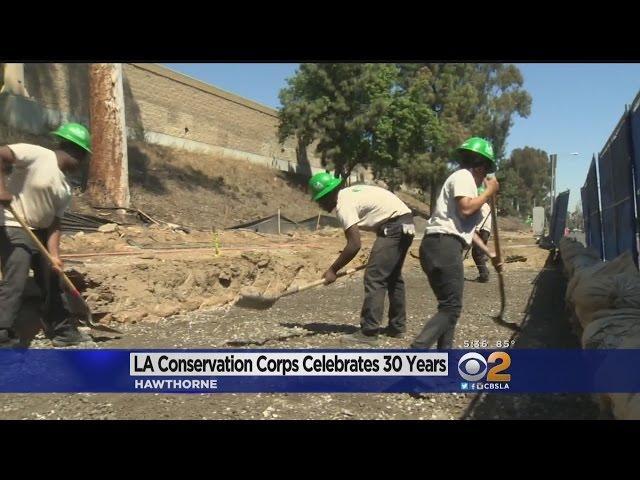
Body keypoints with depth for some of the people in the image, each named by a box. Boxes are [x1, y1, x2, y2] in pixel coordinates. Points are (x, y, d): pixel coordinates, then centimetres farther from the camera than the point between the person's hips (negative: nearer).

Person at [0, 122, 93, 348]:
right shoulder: (36, 154, -14)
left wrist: (54, 255, -11)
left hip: (41, 232, 8)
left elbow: (54, 223, 1)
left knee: (52, 282, 13)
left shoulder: (65, 189, 6)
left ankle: (62, 330, 25)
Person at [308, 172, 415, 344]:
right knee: (393, 277, 18)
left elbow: (354, 245, -20)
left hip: (394, 226, -10)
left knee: (374, 277, -10)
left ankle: (369, 331, -8)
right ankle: (398, 326, 27)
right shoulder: (349, 193, 14)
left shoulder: (343, 205, -15)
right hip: (405, 224, 10)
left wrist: (332, 270, -12)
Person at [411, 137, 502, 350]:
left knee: (448, 305, 15)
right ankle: (417, 351, -20)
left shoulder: (465, 180, 28)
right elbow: (465, 209, -18)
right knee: (451, 308, -11)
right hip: (444, 245, -10)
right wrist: (489, 191, -2)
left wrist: (490, 254, 37)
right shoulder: (463, 176, 0)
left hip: (441, 246, 10)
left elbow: (467, 228, 32)